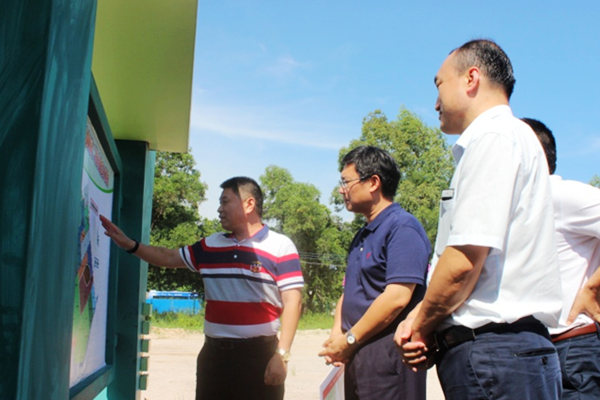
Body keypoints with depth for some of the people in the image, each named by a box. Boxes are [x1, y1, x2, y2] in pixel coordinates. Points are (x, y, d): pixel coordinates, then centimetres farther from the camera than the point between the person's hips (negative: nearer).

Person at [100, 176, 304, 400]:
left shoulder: (280, 247, -6)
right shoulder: (211, 246, 11)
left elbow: (292, 302, -10)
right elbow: (170, 258, 20)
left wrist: (282, 354, -16)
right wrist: (129, 244, 8)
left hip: (259, 354, -5)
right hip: (213, 352, 6)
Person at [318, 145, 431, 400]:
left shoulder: (402, 227, -13)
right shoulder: (363, 235, 17)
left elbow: (397, 298, -22)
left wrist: (350, 341, -14)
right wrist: (337, 333, 2)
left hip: (388, 352, -9)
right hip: (358, 354, 9)